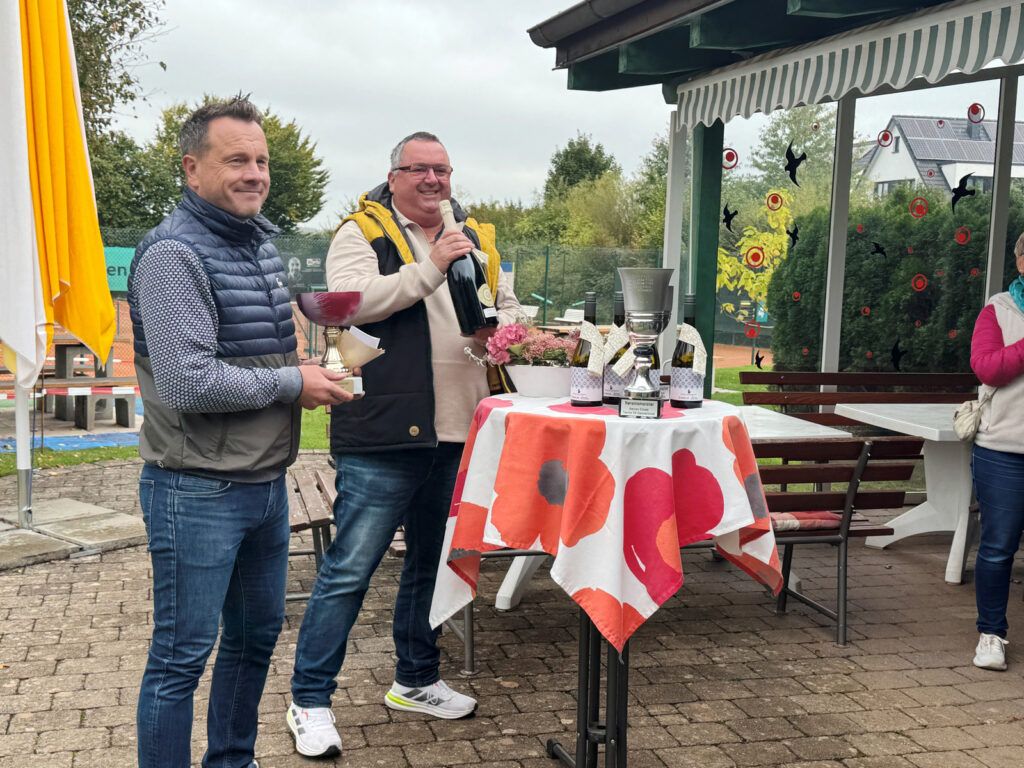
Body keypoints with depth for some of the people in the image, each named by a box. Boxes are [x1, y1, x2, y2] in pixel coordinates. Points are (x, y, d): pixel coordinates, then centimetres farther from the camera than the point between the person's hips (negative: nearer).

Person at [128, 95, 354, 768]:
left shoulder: (263, 239, 10)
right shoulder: (174, 254, -17)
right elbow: (188, 383, -26)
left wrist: (310, 365, 4)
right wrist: (292, 384, -15)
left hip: (266, 482, 9)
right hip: (197, 492, -9)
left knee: (258, 633, 21)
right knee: (182, 658, 2)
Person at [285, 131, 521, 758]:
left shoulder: (475, 238, 16)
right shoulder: (363, 232, -3)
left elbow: (507, 302, 23)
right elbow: (350, 301, -19)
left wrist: (499, 328, 0)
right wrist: (429, 268, -21)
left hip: (455, 435, 7)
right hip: (383, 434, -7)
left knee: (432, 564, 18)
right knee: (350, 571, -4)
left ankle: (417, 681, 34)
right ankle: (311, 701, 8)